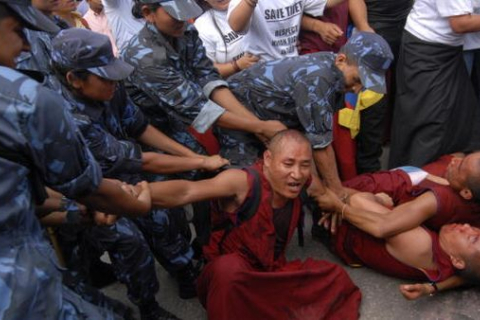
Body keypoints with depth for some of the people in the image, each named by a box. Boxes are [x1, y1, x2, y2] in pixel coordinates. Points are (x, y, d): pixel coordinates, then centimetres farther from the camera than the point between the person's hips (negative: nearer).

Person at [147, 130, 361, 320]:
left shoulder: (298, 184, -9)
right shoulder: (243, 182, -27)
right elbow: (186, 191, -44)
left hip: (272, 275, 6)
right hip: (227, 280, -5)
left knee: (335, 278, -8)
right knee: (229, 267, -40)